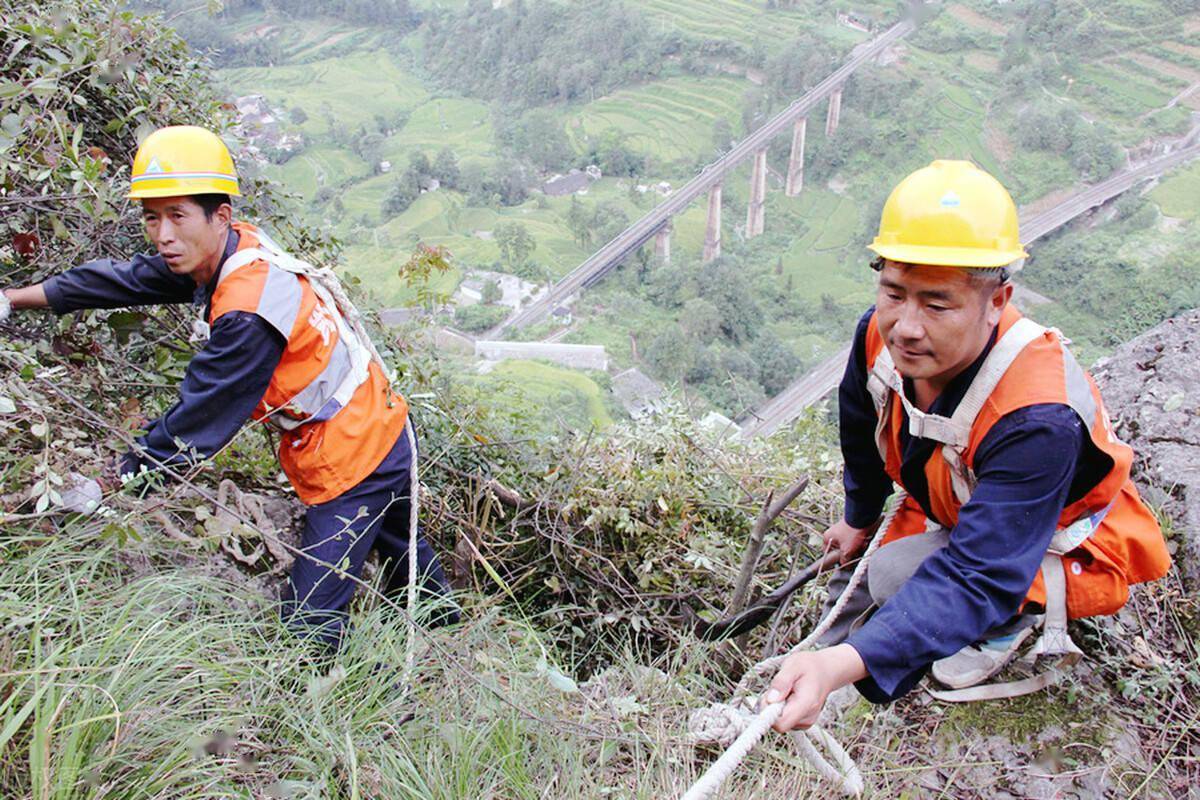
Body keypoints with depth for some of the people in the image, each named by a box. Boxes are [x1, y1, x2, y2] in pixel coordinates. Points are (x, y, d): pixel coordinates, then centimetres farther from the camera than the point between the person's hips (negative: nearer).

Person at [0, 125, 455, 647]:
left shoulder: (249, 312, -30)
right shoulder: (238, 248, -4)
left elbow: (194, 423, -24)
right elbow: (126, 280, 7)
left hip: (350, 461, -10)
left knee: (308, 630, -6)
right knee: (402, 555, 30)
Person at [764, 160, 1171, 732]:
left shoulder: (1040, 421, -42)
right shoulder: (883, 333, -23)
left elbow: (977, 577, -49)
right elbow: (862, 430, 1)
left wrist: (843, 665, -62)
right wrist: (859, 519, 16)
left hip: (1061, 553, -6)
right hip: (945, 514, 7)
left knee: (902, 576, -29)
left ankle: (1014, 621, 2)